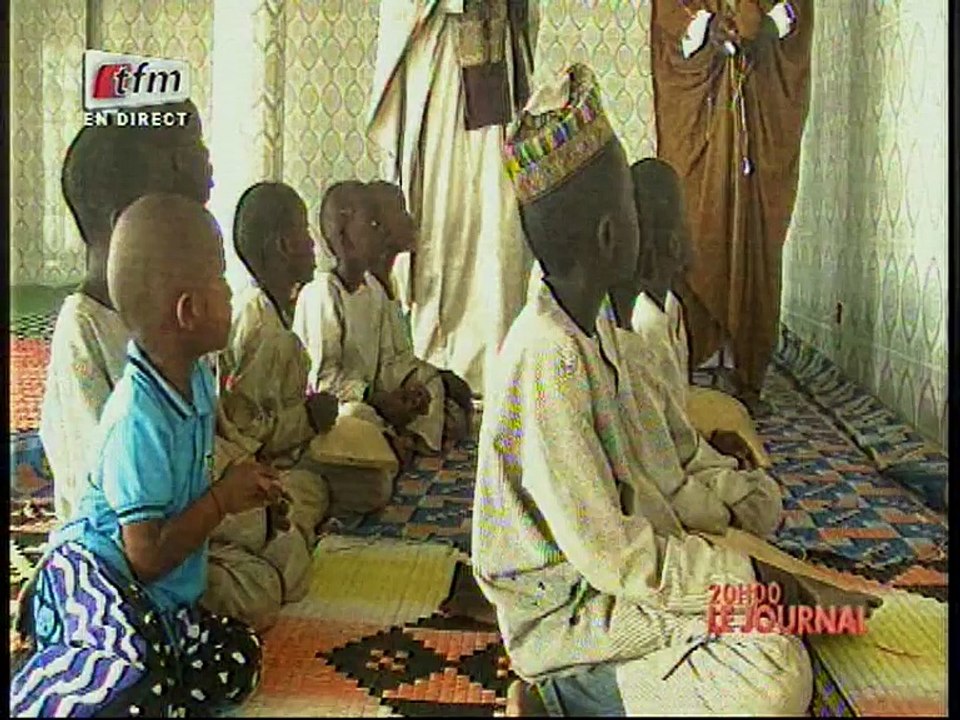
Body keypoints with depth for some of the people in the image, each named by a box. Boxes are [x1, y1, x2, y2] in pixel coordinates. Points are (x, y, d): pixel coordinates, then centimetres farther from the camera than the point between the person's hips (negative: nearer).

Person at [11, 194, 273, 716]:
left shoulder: (197, 380, 2)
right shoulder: (139, 421, -26)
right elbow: (148, 559, -21)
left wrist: (238, 491, 8)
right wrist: (221, 500, -13)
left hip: (161, 597, 10)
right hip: (87, 575, -10)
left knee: (236, 661, -2)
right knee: (137, 662, -38)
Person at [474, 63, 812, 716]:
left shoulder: (589, 329, 4)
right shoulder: (547, 356, -27)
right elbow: (606, 550, -25)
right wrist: (736, 574, -16)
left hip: (606, 578, 9)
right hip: (564, 614, -9)